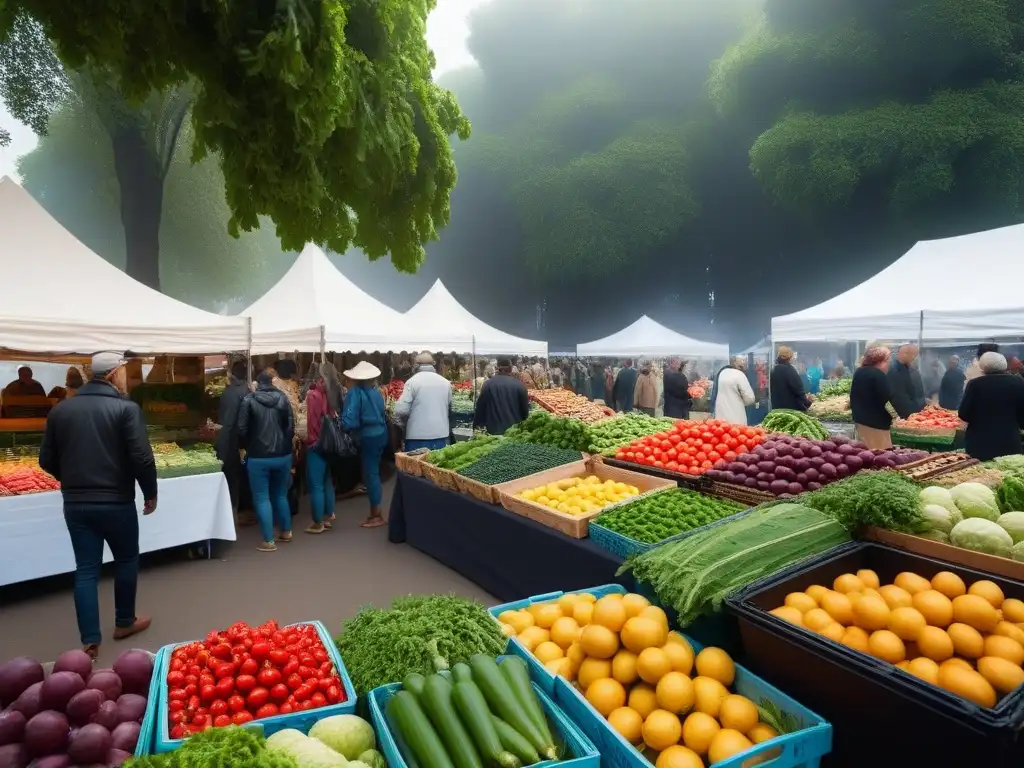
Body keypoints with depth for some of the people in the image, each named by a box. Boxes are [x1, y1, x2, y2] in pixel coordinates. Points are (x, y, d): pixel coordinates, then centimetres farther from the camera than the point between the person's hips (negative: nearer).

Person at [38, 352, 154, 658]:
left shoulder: (60, 409, 4)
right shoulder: (126, 409, -12)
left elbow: (47, 460, 9)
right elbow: (142, 458, -17)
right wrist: (150, 493, -3)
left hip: (75, 503, 4)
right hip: (117, 502, -4)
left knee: (85, 569, 10)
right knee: (126, 560, 16)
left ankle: (90, 641, 11)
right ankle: (124, 622, 30)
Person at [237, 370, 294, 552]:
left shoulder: (249, 400, -6)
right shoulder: (283, 398, 1)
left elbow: (242, 429, -6)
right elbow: (291, 426, 1)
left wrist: (247, 447, 12)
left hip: (258, 457, -3)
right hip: (283, 456, 4)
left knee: (262, 498, 4)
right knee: (281, 495, 20)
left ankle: (269, 541, 4)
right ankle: (286, 532, 29)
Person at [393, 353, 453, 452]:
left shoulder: (412, 381, -6)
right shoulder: (446, 382, 7)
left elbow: (401, 410, -11)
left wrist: (404, 423, 9)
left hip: (418, 436, -4)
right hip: (441, 434, 4)